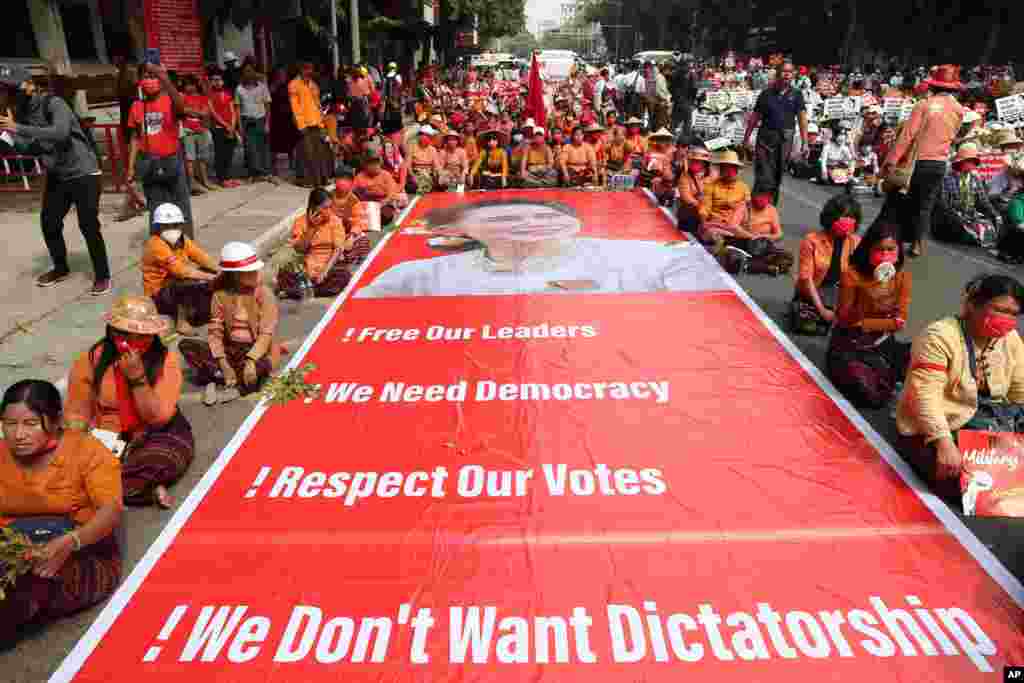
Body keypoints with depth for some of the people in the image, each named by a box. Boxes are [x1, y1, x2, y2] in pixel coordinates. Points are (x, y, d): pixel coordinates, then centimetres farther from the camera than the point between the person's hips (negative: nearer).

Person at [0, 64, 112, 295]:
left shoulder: (53, 103, -16)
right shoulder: (20, 112, 6)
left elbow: (60, 133, -33)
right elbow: (29, 146, 5)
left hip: (83, 173, -8)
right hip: (56, 176, 8)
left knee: (88, 226, -8)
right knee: (49, 223, 12)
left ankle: (102, 276, 5)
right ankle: (61, 269, 32)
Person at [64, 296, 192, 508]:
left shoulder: (165, 360, -11)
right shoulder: (91, 360, -5)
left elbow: (158, 418, -15)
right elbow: (76, 412, 2)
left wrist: (138, 377, -25)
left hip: (158, 435, -2)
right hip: (106, 439, 3)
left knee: (160, 461, -34)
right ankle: (148, 490, -17)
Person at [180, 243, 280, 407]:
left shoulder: (264, 295, -9)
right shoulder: (220, 295, -2)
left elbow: (266, 334, -15)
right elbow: (215, 332, -5)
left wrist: (250, 361, -30)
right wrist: (224, 364, -19)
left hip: (256, 350, -3)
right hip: (229, 349, 4)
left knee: (262, 367, -38)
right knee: (186, 346, -16)